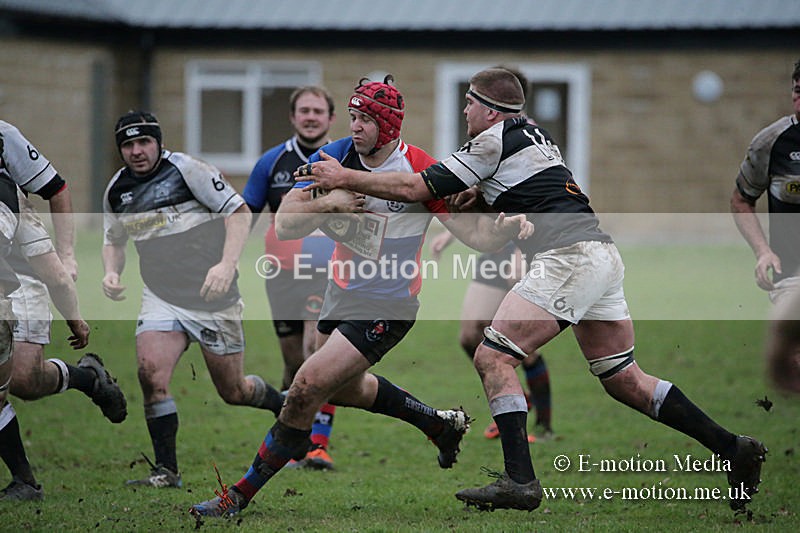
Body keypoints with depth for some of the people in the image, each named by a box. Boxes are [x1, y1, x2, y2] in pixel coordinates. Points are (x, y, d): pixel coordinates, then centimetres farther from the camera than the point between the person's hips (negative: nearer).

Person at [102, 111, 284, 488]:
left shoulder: (186, 170, -12)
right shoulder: (117, 190, 4)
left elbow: (238, 211, -11)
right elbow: (113, 240, 21)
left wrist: (227, 265, -23)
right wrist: (112, 272, -1)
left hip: (213, 296, -4)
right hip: (160, 297, 4)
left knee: (233, 391, 5)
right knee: (150, 371, -21)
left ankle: (285, 407, 39)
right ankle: (166, 471, -12)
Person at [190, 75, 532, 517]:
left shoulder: (421, 172, -16)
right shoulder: (336, 156, -3)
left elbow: (476, 233, -13)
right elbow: (284, 224, -6)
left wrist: (510, 227, -34)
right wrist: (326, 204, -24)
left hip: (384, 309, -8)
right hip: (342, 294, 8)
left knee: (306, 390, -16)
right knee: (347, 387, 28)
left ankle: (241, 495, -6)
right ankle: (441, 424, 49)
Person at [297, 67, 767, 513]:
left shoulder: (495, 141, -1)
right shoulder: (534, 135, 24)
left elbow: (415, 189, -1)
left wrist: (345, 179, 6)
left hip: (567, 256, -9)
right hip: (603, 254, 9)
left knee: (493, 357, -9)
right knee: (624, 379, 12)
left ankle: (520, 481, -17)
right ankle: (733, 448, 9)